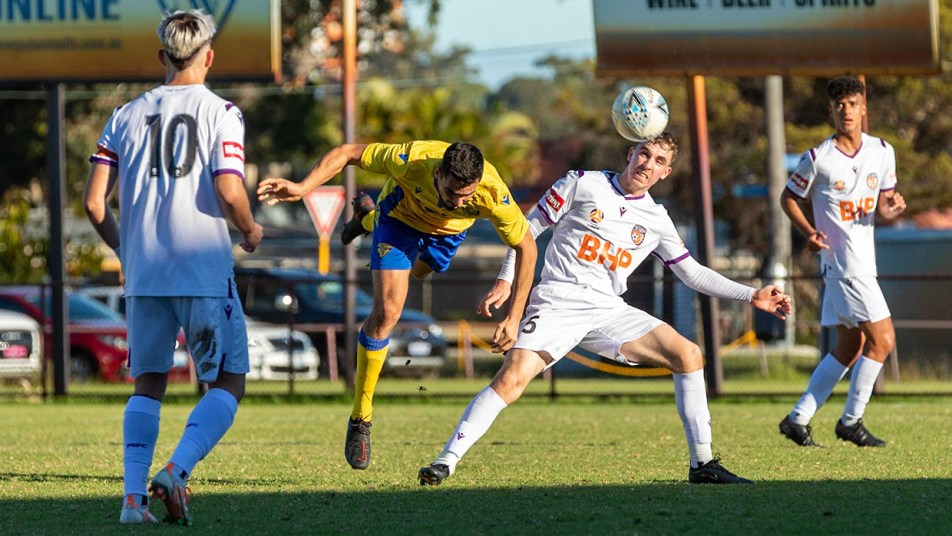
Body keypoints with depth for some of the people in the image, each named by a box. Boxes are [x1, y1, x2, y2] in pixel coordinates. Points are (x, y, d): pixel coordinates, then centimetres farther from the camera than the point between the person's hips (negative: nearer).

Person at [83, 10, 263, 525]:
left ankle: (134, 494, 2)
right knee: (228, 382, 7)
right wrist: (250, 230, 6)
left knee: (148, 384, 16)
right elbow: (229, 193, -15)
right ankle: (176, 471, -14)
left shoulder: (126, 116, 8)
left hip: (143, 274, 4)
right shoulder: (220, 113, -4)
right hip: (205, 272, -4)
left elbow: (94, 202, 4)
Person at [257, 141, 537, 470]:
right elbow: (347, 153, -30)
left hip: (448, 229, 3)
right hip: (400, 217, -3)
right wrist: (302, 188, -45)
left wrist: (514, 317, -25)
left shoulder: (493, 195, -40)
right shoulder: (411, 162, -44)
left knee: (420, 271, 35)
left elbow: (526, 247, -23)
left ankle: (370, 219, 68)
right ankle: (360, 420, -5)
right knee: (387, 312, -18)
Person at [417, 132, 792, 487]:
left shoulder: (656, 220, 12)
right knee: (511, 379, -24)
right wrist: (505, 280, -4)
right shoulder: (583, 184, 2)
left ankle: (702, 463, -6)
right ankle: (446, 461, -19)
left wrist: (751, 296, 12)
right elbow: (530, 228, 6)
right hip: (558, 303, -4)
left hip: (609, 311, 4)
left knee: (688, 354, -11)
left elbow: (692, 273, 19)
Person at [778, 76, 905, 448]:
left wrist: (893, 206, -10)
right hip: (841, 260, -7)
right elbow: (789, 197, 2)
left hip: (864, 260, 7)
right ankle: (851, 421, -2)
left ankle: (799, 418, 16)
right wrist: (808, 232, -12)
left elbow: (882, 205, 13)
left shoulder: (882, 152, 6)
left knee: (850, 347, 10)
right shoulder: (818, 158, -9)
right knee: (882, 338, -12)